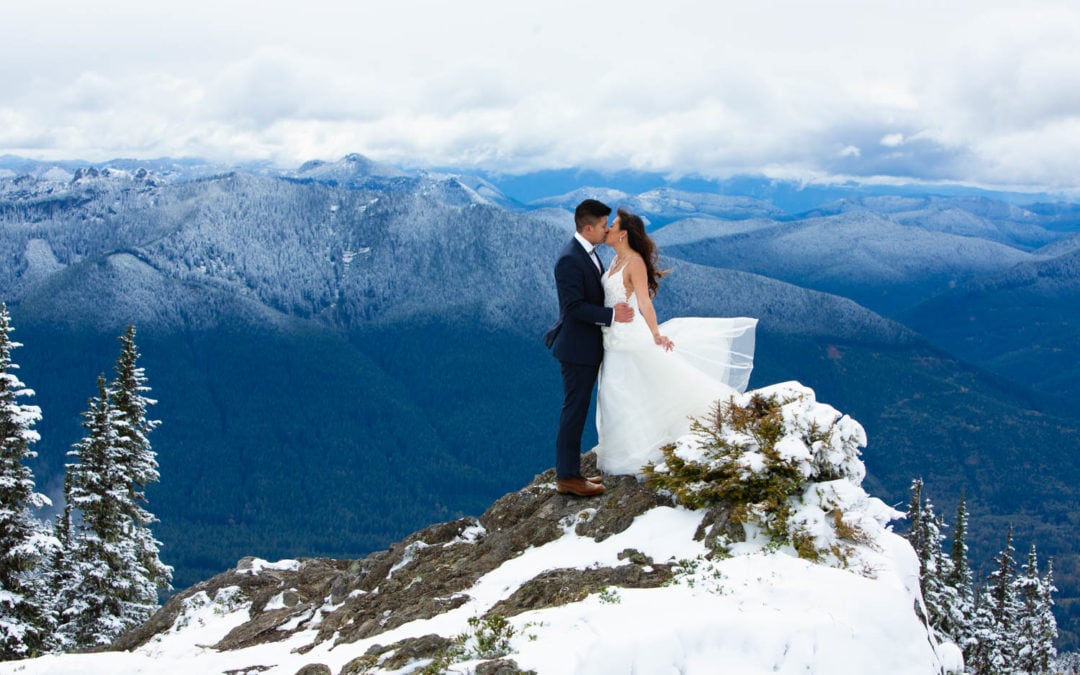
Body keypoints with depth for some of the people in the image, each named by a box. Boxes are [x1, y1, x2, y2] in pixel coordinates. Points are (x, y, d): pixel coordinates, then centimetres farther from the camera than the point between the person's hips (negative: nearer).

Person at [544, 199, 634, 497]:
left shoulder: (588, 253, 10)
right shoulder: (569, 260, -21)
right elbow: (573, 307, -25)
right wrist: (611, 314, -25)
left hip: (589, 346, 10)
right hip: (577, 348, -10)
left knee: (577, 410, 15)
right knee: (574, 411, -2)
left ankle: (569, 470, 24)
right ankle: (567, 477, 6)